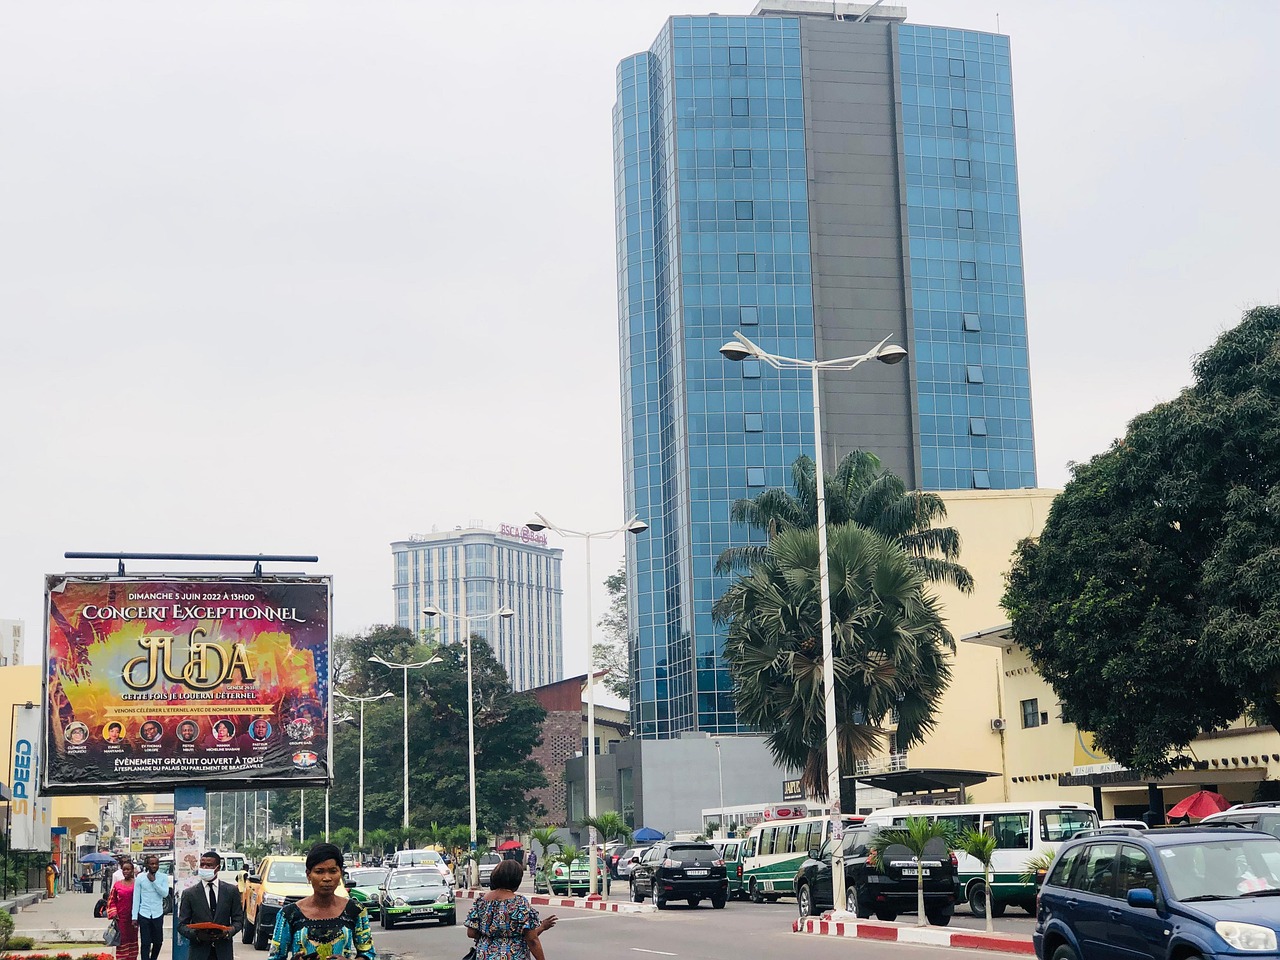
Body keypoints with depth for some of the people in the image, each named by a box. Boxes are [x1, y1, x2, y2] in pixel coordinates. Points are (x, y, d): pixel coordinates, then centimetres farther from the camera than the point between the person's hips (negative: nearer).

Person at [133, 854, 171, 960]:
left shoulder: (163, 877, 1)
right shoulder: (140, 878, -1)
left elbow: (165, 894, -9)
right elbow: (136, 898, 1)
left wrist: (154, 881, -14)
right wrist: (134, 917, -1)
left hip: (158, 914, 1)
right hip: (144, 914, -1)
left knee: (158, 941, 11)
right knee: (145, 943, -1)